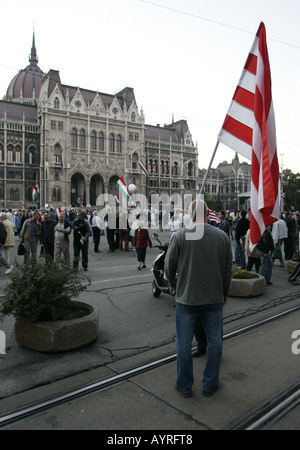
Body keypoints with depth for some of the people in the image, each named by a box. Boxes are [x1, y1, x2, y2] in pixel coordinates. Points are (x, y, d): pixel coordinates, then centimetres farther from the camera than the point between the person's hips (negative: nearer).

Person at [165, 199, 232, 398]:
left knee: (184, 344, 13)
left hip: (187, 298, -2)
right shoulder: (222, 236, -4)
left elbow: (169, 266, -5)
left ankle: (185, 386, 28)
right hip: (214, 299, 2)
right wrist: (225, 293, 16)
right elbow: (228, 269, 2)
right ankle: (210, 385, 30)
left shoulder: (181, 235, -12)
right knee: (215, 342, 17)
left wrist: (173, 284, 15)